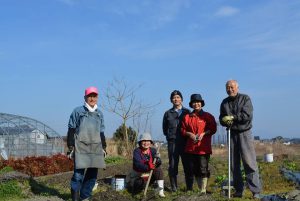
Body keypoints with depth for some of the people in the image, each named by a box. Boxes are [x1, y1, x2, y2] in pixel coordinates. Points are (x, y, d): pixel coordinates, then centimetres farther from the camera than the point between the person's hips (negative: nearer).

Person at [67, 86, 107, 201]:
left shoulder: (99, 114, 17)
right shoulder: (78, 111, 2)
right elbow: (71, 130, 0)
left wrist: (103, 147, 14)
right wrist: (70, 146, -7)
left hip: (96, 148, 5)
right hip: (81, 147, -5)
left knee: (93, 174, 3)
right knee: (79, 172, -13)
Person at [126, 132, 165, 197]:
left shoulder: (153, 150, -4)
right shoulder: (137, 151, -14)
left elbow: (159, 163, -14)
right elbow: (138, 164, -29)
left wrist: (157, 159, -40)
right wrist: (148, 167, -48)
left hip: (150, 175, 2)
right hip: (139, 176, -1)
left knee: (158, 169, -24)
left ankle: (161, 191, -20)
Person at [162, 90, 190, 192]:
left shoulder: (187, 112, 10)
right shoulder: (168, 113, 12)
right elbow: (165, 128, 18)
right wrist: (170, 136, 10)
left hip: (185, 141, 0)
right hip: (173, 142, 1)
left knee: (187, 164, -1)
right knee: (173, 165, -1)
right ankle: (174, 187, 5)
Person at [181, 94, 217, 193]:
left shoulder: (208, 116, 4)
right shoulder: (187, 117, 12)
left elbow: (213, 129, 1)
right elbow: (183, 130, 13)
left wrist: (203, 134, -12)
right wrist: (189, 134, -6)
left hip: (203, 148, -3)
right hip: (191, 147, 3)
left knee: (203, 169, -6)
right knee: (192, 169, 8)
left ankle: (203, 190, 1)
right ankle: (189, 189, 18)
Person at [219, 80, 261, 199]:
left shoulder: (245, 98, -2)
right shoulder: (224, 103, 12)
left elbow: (248, 115, -14)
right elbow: (221, 119, 10)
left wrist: (232, 117, -17)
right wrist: (226, 122, -12)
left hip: (244, 133, -4)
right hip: (231, 134, 5)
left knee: (249, 163, -9)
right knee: (234, 165, 6)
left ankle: (256, 191, -7)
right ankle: (238, 191, 15)